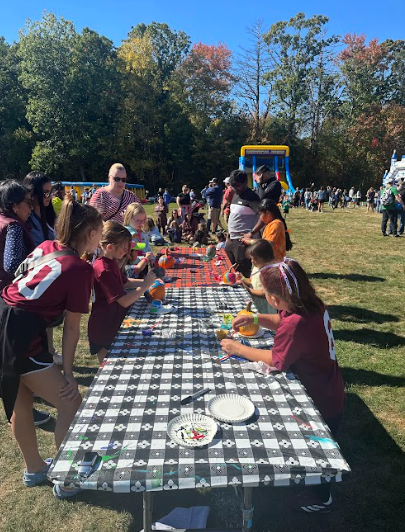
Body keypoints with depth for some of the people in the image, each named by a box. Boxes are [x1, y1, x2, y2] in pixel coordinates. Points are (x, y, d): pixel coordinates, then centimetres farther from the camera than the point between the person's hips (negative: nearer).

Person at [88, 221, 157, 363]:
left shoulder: (111, 262, 3)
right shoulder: (103, 270, -27)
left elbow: (125, 282, 16)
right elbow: (124, 301, -27)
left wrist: (146, 281, 2)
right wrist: (146, 285, -18)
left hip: (113, 324, 9)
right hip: (103, 331, -9)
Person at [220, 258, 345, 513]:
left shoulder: (296, 324, -37)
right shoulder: (312, 305, -11)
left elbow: (276, 360, -23)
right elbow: (282, 320, 7)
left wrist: (238, 349, -13)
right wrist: (255, 318, -7)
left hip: (323, 403, -8)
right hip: (329, 391, 8)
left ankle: (320, 499, 48)